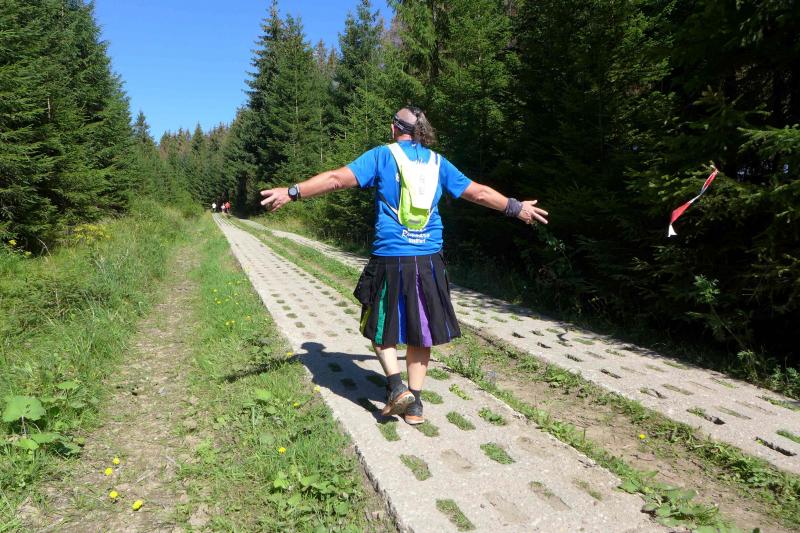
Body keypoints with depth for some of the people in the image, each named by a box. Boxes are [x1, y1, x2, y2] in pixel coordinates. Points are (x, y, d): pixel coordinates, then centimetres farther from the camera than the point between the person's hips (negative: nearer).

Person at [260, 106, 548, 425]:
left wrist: (292, 192, -7)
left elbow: (338, 178, -9)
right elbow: (479, 193, 17)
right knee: (420, 330, 12)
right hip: (429, 261, 3)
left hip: (390, 259, -3)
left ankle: (397, 387, 1)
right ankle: (414, 404, 18)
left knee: (381, 326, 15)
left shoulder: (382, 155, 2)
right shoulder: (437, 162, 12)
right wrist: (517, 208, 30)